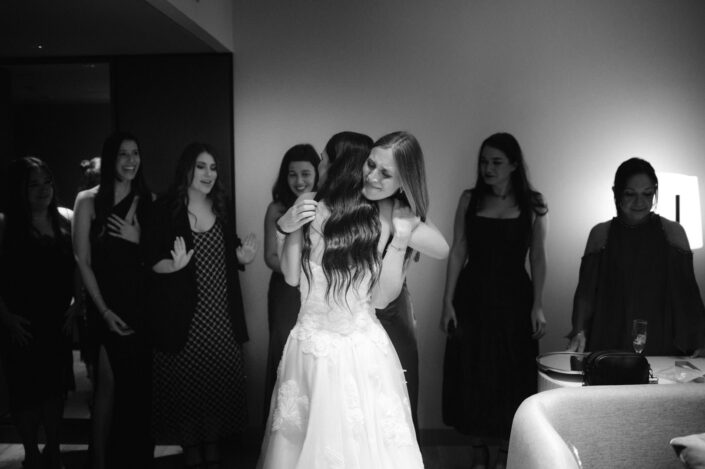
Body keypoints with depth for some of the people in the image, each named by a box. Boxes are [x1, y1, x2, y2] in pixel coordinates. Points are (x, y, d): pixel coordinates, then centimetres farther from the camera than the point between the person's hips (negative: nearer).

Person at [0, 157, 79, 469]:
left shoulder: (65, 219, 2)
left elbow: (78, 265, 9)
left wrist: (77, 302, 1)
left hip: (58, 321, 3)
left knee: (55, 385, 13)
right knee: (25, 388, 5)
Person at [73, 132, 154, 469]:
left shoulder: (147, 200, 9)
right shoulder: (89, 200, -1)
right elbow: (83, 261, -4)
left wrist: (137, 239, -9)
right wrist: (104, 310, -10)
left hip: (142, 304, 3)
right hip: (107, 306, -3)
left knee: (140, 384, 6)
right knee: (108, 383, -3)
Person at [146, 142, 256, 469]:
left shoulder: (222, 209, 10)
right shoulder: (166, 209, -5)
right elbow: (153, 263, -6)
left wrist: (243, 257, -2)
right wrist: (176, 264, -25)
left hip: (221, 315, 4)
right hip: (182, 314, -4)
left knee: (220, 380, 6)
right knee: (185, 383, 1)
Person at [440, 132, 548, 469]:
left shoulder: (532, 204, 0)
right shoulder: (469, 200, 3)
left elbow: (537, 257, 1)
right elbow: (457, 253, 3)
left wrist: (537, 305, -6)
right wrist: (448, 303, -2)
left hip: (513, 298, -1)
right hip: (472, 297, 1)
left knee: (511, 376, 5)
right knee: (471, 375, 6)